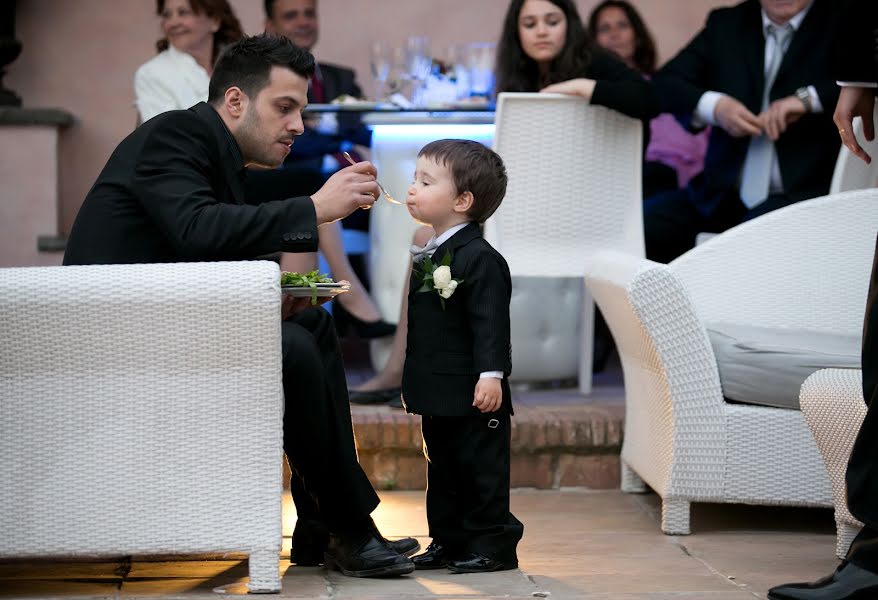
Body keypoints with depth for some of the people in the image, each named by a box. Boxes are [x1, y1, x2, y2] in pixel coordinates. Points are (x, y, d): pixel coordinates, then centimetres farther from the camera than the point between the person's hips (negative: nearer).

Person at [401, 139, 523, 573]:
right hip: (436, 393, 10)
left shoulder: (480, 258, -15)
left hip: (472, 395, -9)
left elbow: (491, 323, -20)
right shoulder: (427, 256, 13)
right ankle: (448, 542, 23)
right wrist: (410, 382, 22)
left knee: (481, 471, -2)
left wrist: (491, 375, -26)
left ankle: (492, 545, 6)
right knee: (442, 470, 15)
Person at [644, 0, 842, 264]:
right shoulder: (726, 24, 15)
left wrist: (808, 98, -22)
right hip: (722, 192, 5)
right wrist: (714, 105, -11)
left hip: (799, 192, -5)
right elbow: (663, 84, 10)